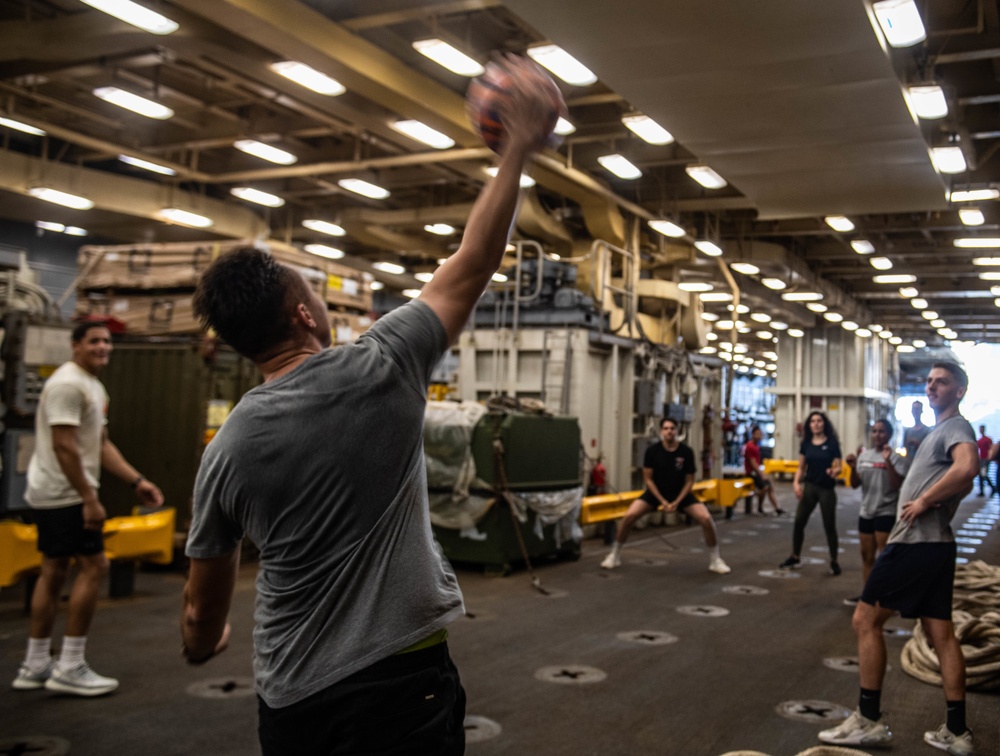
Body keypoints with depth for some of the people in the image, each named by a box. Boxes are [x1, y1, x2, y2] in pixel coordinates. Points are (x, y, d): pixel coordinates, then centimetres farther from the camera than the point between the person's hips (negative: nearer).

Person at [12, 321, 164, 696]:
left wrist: (137, 481, 11)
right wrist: (90, 499, -22)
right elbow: (63, 446, -22)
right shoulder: (68, 384, -16)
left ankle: (35, 666, 22)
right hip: (63, 496, -11)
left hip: (51, 496, 11)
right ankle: (70, 668, -2)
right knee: (94, 566, -8)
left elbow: (101, 445, 19)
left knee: (54, 571, 13)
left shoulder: (94, 387, 16)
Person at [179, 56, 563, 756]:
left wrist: (202, 644, 28)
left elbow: (205, 607, 5)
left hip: (290, 697, 3)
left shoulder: (226, 451, -4)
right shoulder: (382, 368, -14)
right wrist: (518, 151, 3)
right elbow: (473, 264, -5)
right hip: (402, 676, -3)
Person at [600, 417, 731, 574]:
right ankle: (615, 555, 0)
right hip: (656, 492, 0)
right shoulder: (652, 450, -15)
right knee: (629, 516, -20)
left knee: (706, 519, -19)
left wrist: (677, 502, -16)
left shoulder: (686, 452, -15)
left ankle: (715, 560, 1)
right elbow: (648, 478, -9)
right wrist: (662, 501, -15)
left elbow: (689, 481, -7)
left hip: (680, 494, 0)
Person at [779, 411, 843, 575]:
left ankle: (834, 561, 16)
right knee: (799, 521, 2)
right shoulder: (806, 444, 4)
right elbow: (801, 468, 9)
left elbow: (838, 468, -7)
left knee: (829, 525, 2)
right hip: (809, 487, 3)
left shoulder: (832, 443, -6)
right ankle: (795, 557, 16)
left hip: (827, 489, -3)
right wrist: (796, 483, -5)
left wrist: (834, 472, -30)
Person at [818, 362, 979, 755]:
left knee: (866, 619, -2)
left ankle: (869, 721, 4)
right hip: (936, 543, 10)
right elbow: (963, 482, 28)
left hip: (914, 543, -10)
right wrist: (932, 500, 9)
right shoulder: (942, 431, 19)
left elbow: (967, 467, -32)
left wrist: (923, 501, -22)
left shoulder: (955, 427, -11)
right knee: (941, 633, 11)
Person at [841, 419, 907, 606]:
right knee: (867, 555, 14)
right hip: (866, 512, 6)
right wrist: (853, 468, -11)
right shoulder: (864, 456, 8)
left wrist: (888, 462, -30)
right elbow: (855, 485, 8)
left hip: (887, 513, -6)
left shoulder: (896, 458, -10)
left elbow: (897, 484, -21)